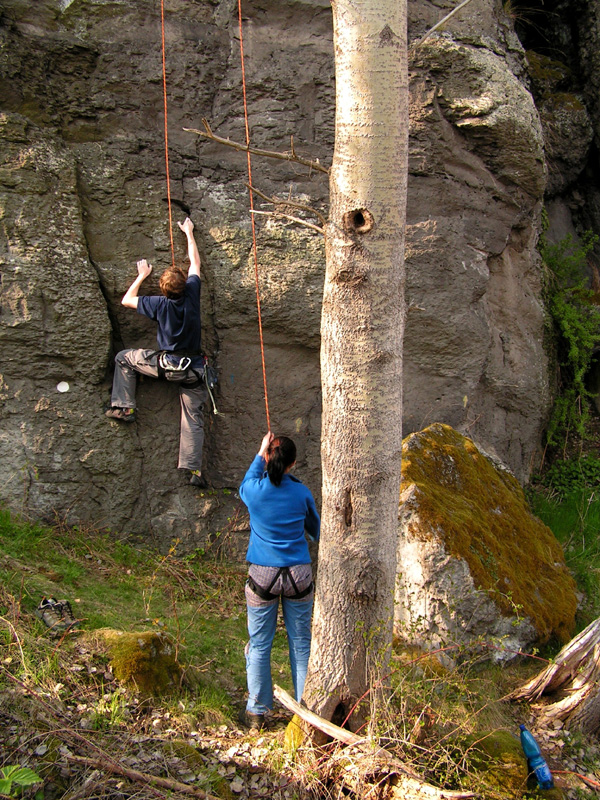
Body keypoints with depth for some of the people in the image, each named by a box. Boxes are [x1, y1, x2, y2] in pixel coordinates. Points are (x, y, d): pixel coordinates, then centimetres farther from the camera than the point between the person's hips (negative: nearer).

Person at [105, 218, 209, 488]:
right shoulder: (192, 293, -6)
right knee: (193, 419, 6)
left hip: (166, 364, -2)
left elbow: (126, 300, 6)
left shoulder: (160, 304, -10)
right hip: (193, 369, 2)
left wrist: (142, 275, 16)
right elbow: (195, 263, 12)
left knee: (124, 358, 17)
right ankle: (194, 469, -1)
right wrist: (189, 233, 24)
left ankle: (123, 406, 11)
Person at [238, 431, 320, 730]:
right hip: (299, 575, 1)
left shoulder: (255, 490, -7)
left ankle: (257, 712, 14)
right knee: (301, 644, 10)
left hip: (263, 575, -1)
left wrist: (260, 454, 26)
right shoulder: (301, 493, -3)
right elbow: (316, 529, 14)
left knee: (259, 645, 8)